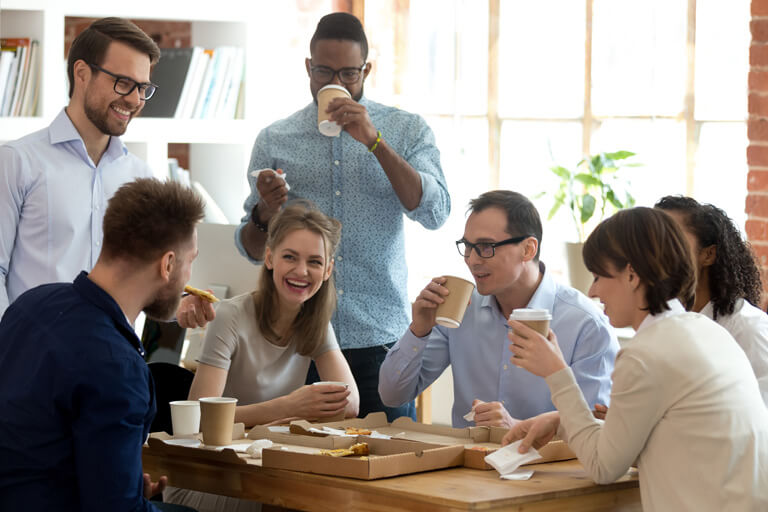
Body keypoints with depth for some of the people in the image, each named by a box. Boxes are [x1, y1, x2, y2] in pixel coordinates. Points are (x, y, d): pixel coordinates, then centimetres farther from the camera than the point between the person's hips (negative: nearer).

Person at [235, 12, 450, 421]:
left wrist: (374, 141, -16)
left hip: (380, 340, -1)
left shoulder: (406, 131, 5)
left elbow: (434, 214, -10)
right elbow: (252, 250, 11)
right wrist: (265, 213, -12)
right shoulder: (275, 141, 7)